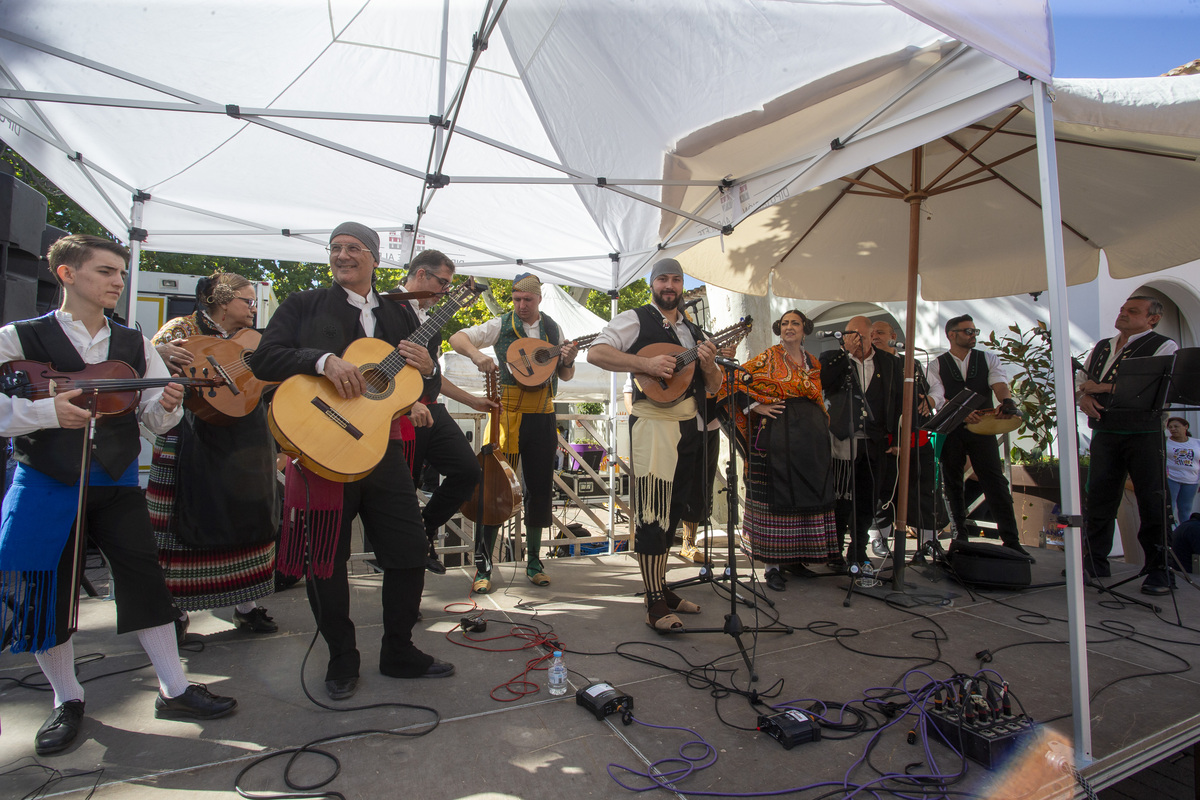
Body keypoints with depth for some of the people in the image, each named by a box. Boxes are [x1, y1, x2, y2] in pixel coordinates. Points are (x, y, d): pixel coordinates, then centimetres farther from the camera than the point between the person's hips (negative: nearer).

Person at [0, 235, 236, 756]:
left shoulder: (134, 345, 7)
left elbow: (157, 419, 5)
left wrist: (167, 405, -17)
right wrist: (46, 410, -24)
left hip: (117, 481, 2)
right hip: (47, 484, -2)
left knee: (145, 580, 1)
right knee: (47, 595, 6)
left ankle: (174, 690, 12)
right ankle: (67, 701, 27)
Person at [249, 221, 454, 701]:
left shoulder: (398, 316, 14)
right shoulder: (305, 305, 4)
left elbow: (422, 388, 16)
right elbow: (263, 359, -8)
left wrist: (427, 369, -7)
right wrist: (325, 360, -22)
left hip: (383, 450, 4)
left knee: (410, 552, 6)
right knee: (326, 561, 6)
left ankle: (399, 653, 26)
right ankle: (342, 661, 27)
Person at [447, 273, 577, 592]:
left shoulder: (553, 329, 12)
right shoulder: (501, 325, 1)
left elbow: (565, 376, 17)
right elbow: (457, 338, -5)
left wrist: (568, 361, -5)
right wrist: (477, 354, -25)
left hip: (543, 416, 4)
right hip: (509, 413, -4)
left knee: (540, 488, 8)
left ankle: (533, 562, 22)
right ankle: (483, 566, 5)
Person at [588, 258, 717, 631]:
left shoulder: (693, 331, 21)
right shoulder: (635, 319, 2)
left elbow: (714, 387, 21)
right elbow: (596, 352, -12)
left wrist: (709, 365, -2)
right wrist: (646, 363, -20)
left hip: (691, 427, 7)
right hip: (653, 423, -7)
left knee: (673, 510, 13)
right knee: (652, 512, -7)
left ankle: (662, 588, 26)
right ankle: (655, 603, 1)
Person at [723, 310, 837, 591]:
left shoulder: (813, 363, 17)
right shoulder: (768, 358, 2)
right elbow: (734, 381, -5)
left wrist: (822, 423, 11)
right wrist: (757, 406, -12)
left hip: (811, 437, 5)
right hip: (777, 434, -5)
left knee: (808, 494, 7)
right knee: (775, 495, -4)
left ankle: (797, 556, 20)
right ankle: (773, 565, 2)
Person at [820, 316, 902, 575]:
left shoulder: (890, 363, 9)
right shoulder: (832, 358, 4)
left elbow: (899, 401, 9)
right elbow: (822, 383, -15)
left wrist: (896, 438, 4)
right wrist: (845, 353, -15)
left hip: (874, 444, 3)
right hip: (842, 442, -2)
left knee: (866, 502, 10)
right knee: (840, 501, 1)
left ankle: (859, 553, 23)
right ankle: (835, 552, 16)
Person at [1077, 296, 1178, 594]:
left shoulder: (1164, 346, -1)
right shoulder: (1101, 347, 17)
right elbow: (1081, 379, 20)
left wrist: (1101, 387, -12)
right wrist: (1084, 397, -2)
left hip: (1145, 434, -5)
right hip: (1104, 433, 5)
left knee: (1152, 503, -1)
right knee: (1098, 499, 6)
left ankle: (1158, 570, 10)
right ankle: (1094, 563, 14)